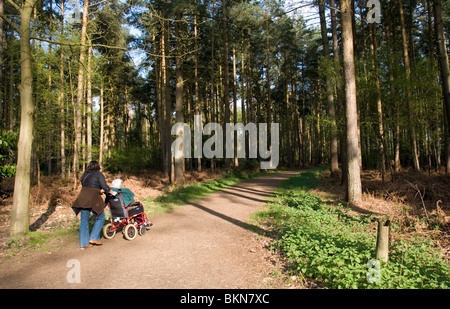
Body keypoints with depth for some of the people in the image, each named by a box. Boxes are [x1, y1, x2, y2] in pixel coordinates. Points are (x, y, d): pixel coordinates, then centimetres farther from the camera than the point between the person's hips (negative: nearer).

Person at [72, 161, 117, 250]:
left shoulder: (84, 175, 21)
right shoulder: (99, 174, 3)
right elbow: (104, 186, -7)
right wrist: (111, 192, 9)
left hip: (82, 198, 6)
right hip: (93, 199, -6)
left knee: (84, 221, 10)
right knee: (100, 218, 10)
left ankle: (83, 244, 13)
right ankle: (93, 238, 4)